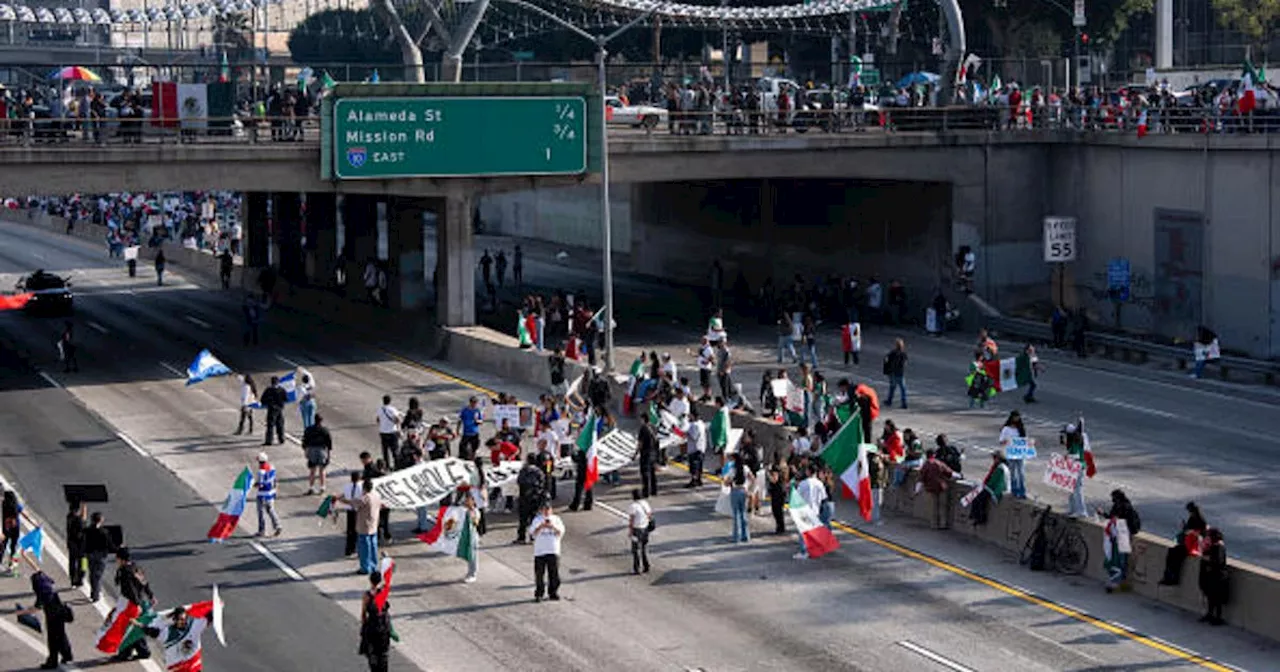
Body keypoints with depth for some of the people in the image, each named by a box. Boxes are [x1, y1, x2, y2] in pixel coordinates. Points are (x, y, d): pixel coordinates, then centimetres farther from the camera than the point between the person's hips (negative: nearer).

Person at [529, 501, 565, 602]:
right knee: (539, 574, -2)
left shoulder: (556, 519, 10)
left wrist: (553, 527, -14)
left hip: (553, 551, 1)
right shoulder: (537, 520, 7)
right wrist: (541, 526, -18)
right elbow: (532, 533, -3)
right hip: (540, 551, -1)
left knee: (554, 574, 0)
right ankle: (538, 594, 5)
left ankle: (553, 593, 10)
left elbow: (561, 533, 3)